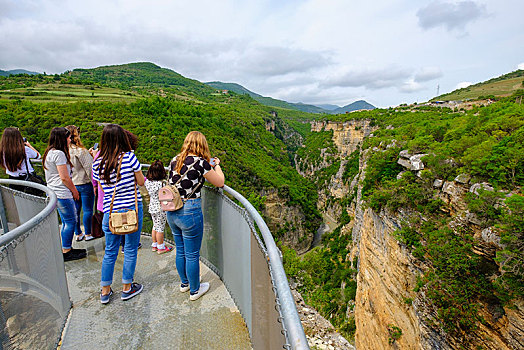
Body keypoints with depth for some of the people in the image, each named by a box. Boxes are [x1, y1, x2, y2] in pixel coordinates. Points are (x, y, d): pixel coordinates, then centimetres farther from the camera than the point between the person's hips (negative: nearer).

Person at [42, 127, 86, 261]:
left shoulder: (49, 152, 15)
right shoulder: (59, 153, -17)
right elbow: (64, 177, -19)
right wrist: (74, 190, -5)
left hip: (54, 192, 10)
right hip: (62, 194, -10)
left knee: (66, 222, 16)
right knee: (70, 221, -1)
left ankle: (67, 249, 25)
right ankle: (66, 252, 8)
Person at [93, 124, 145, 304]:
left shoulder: (98, 163, 0)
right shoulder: (129, 157, -12)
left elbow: (102, 187, 10)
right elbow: (141, 182, -4)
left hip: (110, 212, 4)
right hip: (132, 209, -3)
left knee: (110, 252, 18)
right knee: (130, 250, 12)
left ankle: (105, 291, 31)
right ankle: (127, 288, 27)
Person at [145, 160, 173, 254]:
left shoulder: (147, 181, -2)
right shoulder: (160, 184, -24)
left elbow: (148, 195, 11)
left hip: (152, 207, 7)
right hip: (160, 209, -7)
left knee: (155, 226, 20)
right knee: (160, 228, 5)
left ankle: (154, 245, 33)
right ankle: (161, 248, 19)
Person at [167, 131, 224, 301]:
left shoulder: (175, 160, 5)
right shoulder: (200, 162, -14)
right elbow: (220, 183, -4)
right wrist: (216, 165, 13)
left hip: (171, 212, 7)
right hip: (190, 211, -7)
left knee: (180, 251, 23)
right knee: (192, 255, 10)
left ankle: (184, 283, 43)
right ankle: (195, 290, 30)